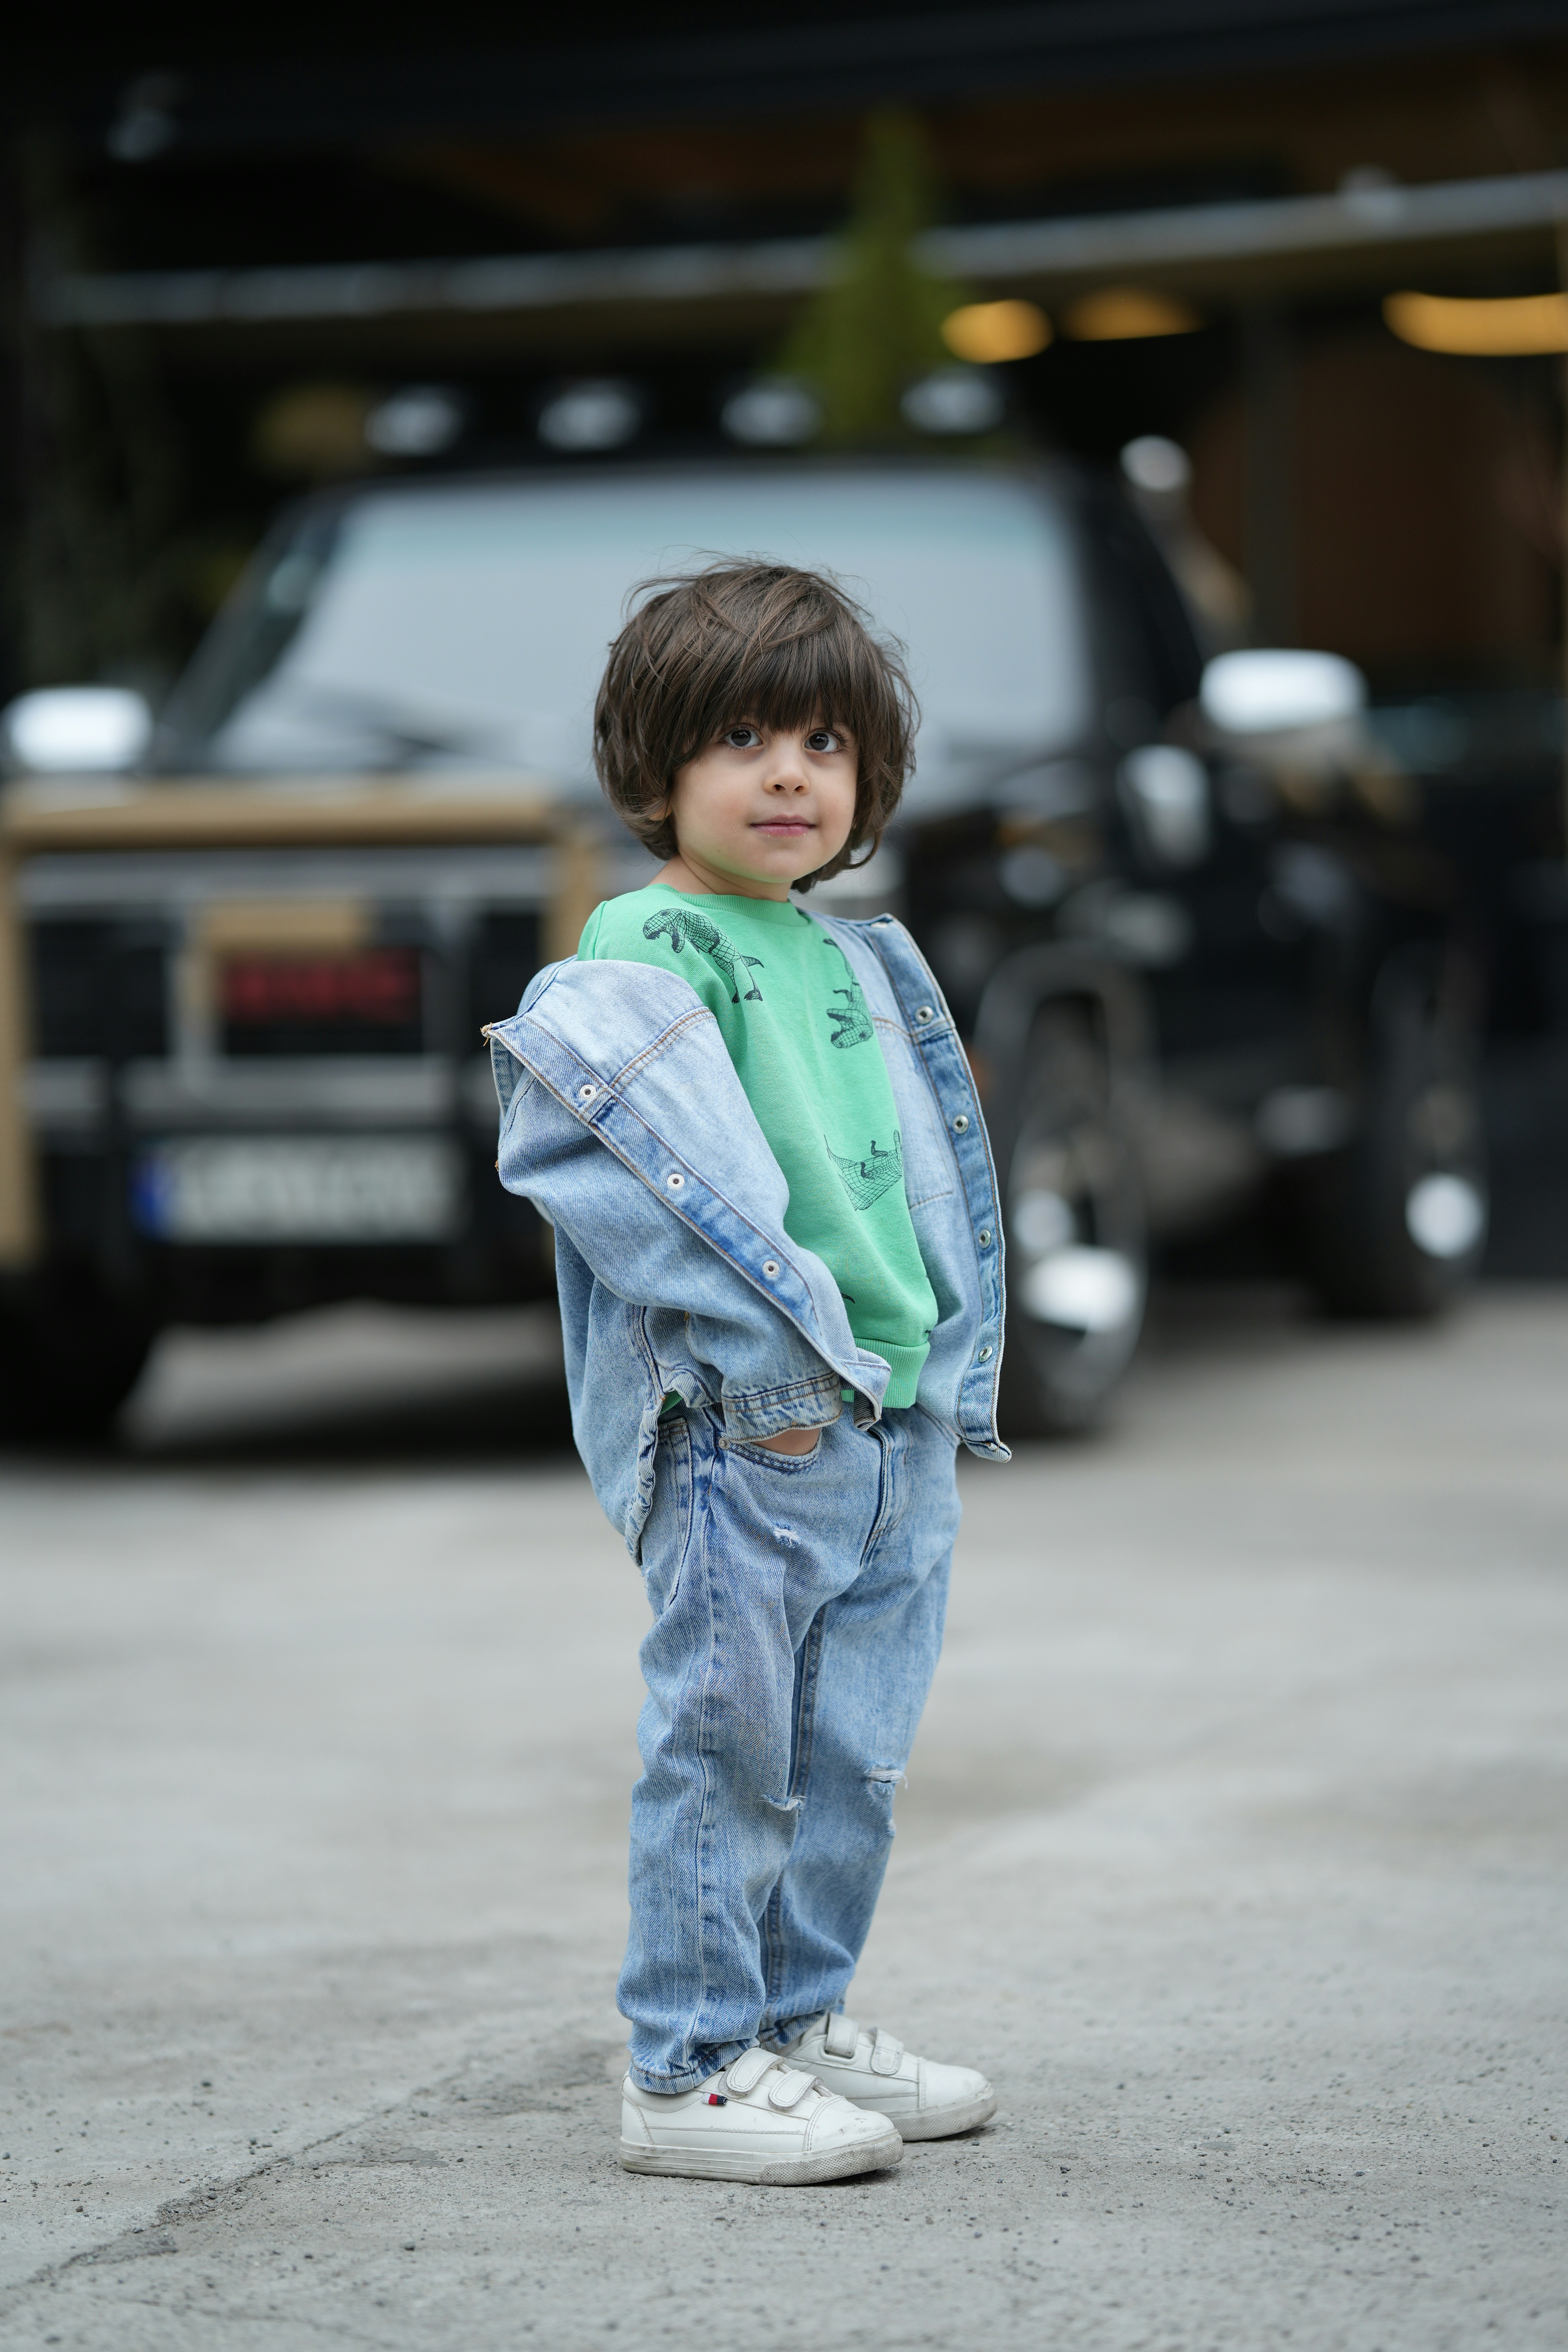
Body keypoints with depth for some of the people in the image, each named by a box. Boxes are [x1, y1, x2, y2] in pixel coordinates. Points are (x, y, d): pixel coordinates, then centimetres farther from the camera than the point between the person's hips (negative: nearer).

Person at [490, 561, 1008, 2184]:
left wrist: (953, 1377, 16)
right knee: (726, 1741, -2)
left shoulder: (861, 960, 17)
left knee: (851, 1751, 15)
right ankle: (688, 2068, 6)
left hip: (901, 1424, 8)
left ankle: (801, 2022, 27)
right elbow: (678, 1173, -20)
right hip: (745, 1429, -8)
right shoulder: (648, 954, -9)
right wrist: (778, 1353, -23)